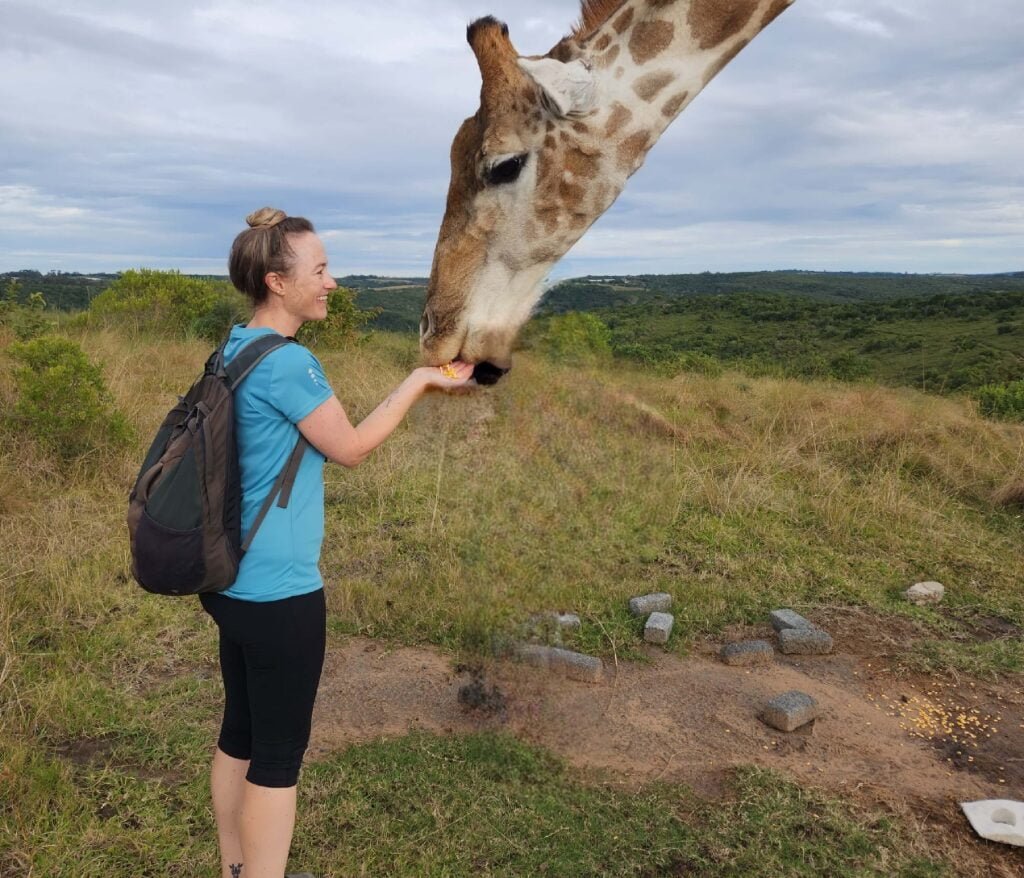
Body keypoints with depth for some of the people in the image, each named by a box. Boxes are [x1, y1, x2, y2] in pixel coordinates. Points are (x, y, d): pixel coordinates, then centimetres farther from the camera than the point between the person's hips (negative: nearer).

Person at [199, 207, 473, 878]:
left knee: (240, 734, 20)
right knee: (280, 752, 6)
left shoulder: (236, 349, 8)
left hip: (234, 583, 9)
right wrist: (421, 381, -4)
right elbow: (350, 449, -11)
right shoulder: (287, 361, -20)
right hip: (279, 593, -9)